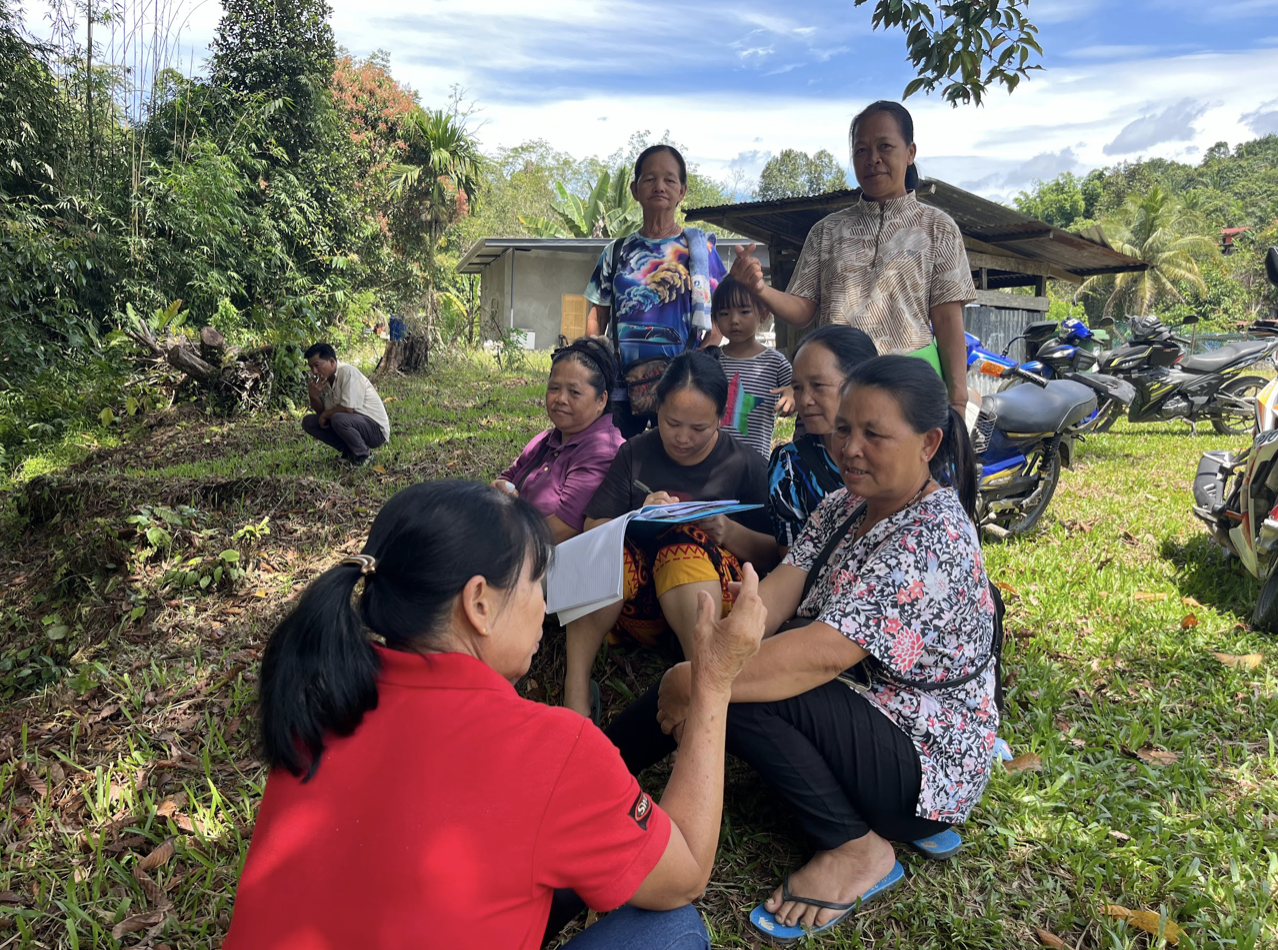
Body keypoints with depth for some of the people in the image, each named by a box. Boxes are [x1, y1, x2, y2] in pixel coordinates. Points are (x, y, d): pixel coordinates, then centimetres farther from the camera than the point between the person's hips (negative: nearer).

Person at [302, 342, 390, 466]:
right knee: (308, 422, 1)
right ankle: (349, 451, 2)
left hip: (375, 428, -9)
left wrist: (325, 414, -9)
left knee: (339, 419, -35)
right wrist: (313, 396, -11)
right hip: (350, 422, 9)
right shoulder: (322, 379, 5)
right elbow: (321, 411, 9)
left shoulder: (347, 372, -20)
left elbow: (348, 408, -26)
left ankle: (364, 455, -11)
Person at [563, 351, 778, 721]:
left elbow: (772, 556, 1)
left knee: (686, 543, -33)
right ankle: (576, 695, -31)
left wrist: (730, 532, -18)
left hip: (716, 596, -2)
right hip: (638, 602, 2)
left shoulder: (743, 464, 4)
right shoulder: (635, 453, 10)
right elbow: (591, 530, 3)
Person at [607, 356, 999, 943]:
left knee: (732, 692, -27)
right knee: (690, 686, -5)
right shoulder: (845, 506, 2)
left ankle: (857, 849, -10)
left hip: (925, 760, -8)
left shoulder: (933, 539, -25)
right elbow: (776, 592, -10)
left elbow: (823, 654, -33)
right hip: (857, 708, 8)